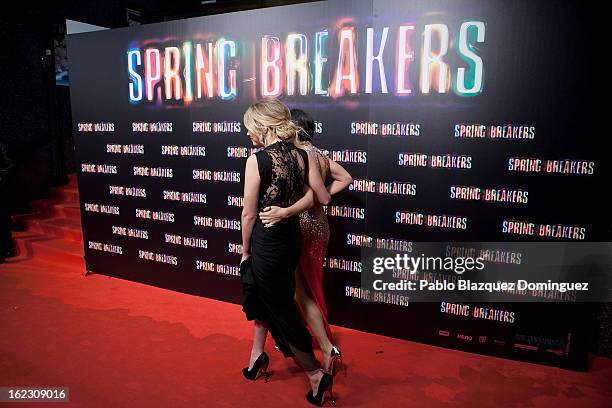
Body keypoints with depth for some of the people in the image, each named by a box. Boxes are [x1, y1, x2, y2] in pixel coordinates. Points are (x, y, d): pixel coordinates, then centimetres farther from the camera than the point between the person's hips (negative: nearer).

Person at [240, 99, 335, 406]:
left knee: (281, 311, 10)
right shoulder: (301, 155, -2)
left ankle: (316, 374, 23)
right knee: (262, 294, 28)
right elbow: (322, 197, -2)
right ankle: (258, 355, 42)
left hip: (266, 243, -7)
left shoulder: (257, 160, -19)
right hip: (292, 239, 7)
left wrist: (245, 251, -2)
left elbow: (249, 213, -15)